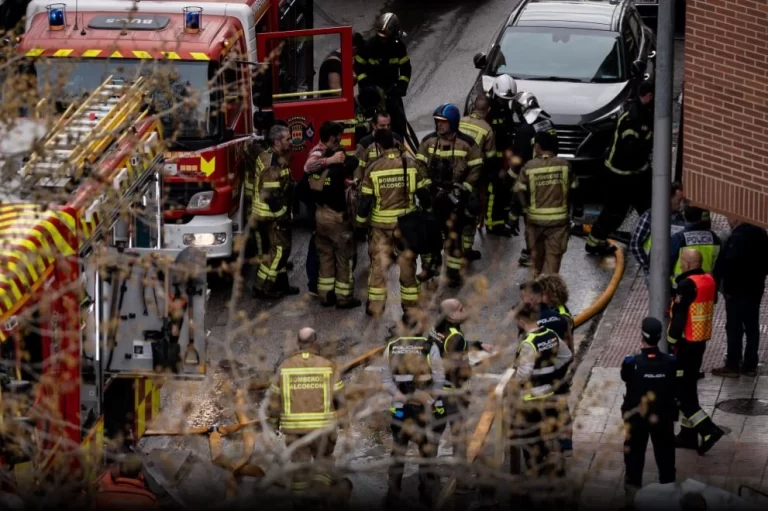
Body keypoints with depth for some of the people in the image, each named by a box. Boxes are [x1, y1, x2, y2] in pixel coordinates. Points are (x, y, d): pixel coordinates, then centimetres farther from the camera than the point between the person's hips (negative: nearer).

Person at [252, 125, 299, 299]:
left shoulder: (277, 158, 9)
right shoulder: (272, 164, -24)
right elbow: (270, 195, -27)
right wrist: (281, 216, -21)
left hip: (277, 212, 10)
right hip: (273, 213, -10)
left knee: (282, 247, 17)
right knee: (279, 249, -5)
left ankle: (281, 283, 26)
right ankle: (262, 287, 0)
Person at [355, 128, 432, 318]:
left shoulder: (373, 168, -8)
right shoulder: (411, 165, -7)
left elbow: (366, 199, -6)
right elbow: (424, 194, -3)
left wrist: (360, 222, 7)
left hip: (381, 224, -1)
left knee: (378, 263, 8)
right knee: (407, 264, 11)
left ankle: (375, 307, 9)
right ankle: (409, 306, 17)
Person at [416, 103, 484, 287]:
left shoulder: (466, 143, -8)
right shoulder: (428, 141, 0)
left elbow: (475, 168, -3)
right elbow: (420, 165, 3)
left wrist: (464, 188, -11)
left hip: (455, 196, -3)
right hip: (432, 195, 3)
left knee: (453, 234, -3)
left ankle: (454, 272, 5)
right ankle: (429, 267, 25)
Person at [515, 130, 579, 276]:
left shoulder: (529, 167, -11)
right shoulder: (564, 165, -8)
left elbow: (520, 190, -8)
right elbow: (573, 187, 0)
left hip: (535, 217, 1)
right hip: (559, 217, -1)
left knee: (537, 251, 22)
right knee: (553, 253, 1)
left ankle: (538, 277, 41)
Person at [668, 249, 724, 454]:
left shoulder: (687, 285, -22)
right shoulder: (709, 281, 4)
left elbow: (679, 318, -21)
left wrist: (671, 342, -12)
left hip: (686, 343, -9)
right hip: (701, 341, 9)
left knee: (681, 391, -3)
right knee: (689, 387, 18)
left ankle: (708, 430, -12)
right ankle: (688, 434, 23)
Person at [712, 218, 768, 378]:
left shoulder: (737, 237, -20)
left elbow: (730, 264, -23)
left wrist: (726, 286, -13)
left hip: (737, 291, -8)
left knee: (734, 328, -1)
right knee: (752, 327, 12)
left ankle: (732, 366, 4)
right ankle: (750, 365, 17)